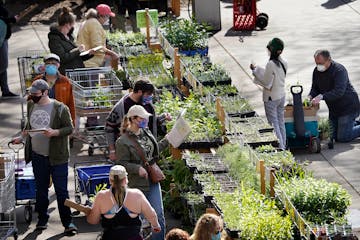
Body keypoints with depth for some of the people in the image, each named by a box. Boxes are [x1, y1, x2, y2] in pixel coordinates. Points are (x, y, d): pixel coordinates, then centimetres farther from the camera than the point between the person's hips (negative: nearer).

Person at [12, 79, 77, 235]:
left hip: (57, 156, -5)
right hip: (38, 156, 5)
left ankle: (67, 222, 4)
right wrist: (21, 137, 17)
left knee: (61, 190, -3)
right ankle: (42, 220, 25)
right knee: (41, 190, 13)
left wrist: (54, 132, -23)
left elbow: (70, 128, -9)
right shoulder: (31, 105, 8)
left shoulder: (60, 108, -10)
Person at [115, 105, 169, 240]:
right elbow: (121, 163, -16)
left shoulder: (146, 132, 7)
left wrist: (167, 141, 19)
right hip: (137, 184, -6)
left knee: (159, 215, 4)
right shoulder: (123, 141, -16)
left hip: (153, 181, 7)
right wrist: (137, 169, -26)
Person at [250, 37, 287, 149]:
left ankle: (280, 147, 1)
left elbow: (266, 82, -18)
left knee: (274, 124, 0)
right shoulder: (284, 63, 1)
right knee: (281, 123, 17)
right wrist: (258, 69, 11)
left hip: (271, 98, -8)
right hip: (282, 96, 8)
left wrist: (255, 70, -7)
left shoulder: (271, 64, -24)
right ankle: (283, 146, 24)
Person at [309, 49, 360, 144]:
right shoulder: (317, 71, -1)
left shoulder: (339, 70, -24)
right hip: (334, 109, 8)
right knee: (334, 136, 15)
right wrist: (310, 96, -17)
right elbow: (315, 88, 7)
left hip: (348, 107, -8)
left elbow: (339, 91, -34)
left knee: (343, 138, -11)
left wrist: (321, 96, -46)